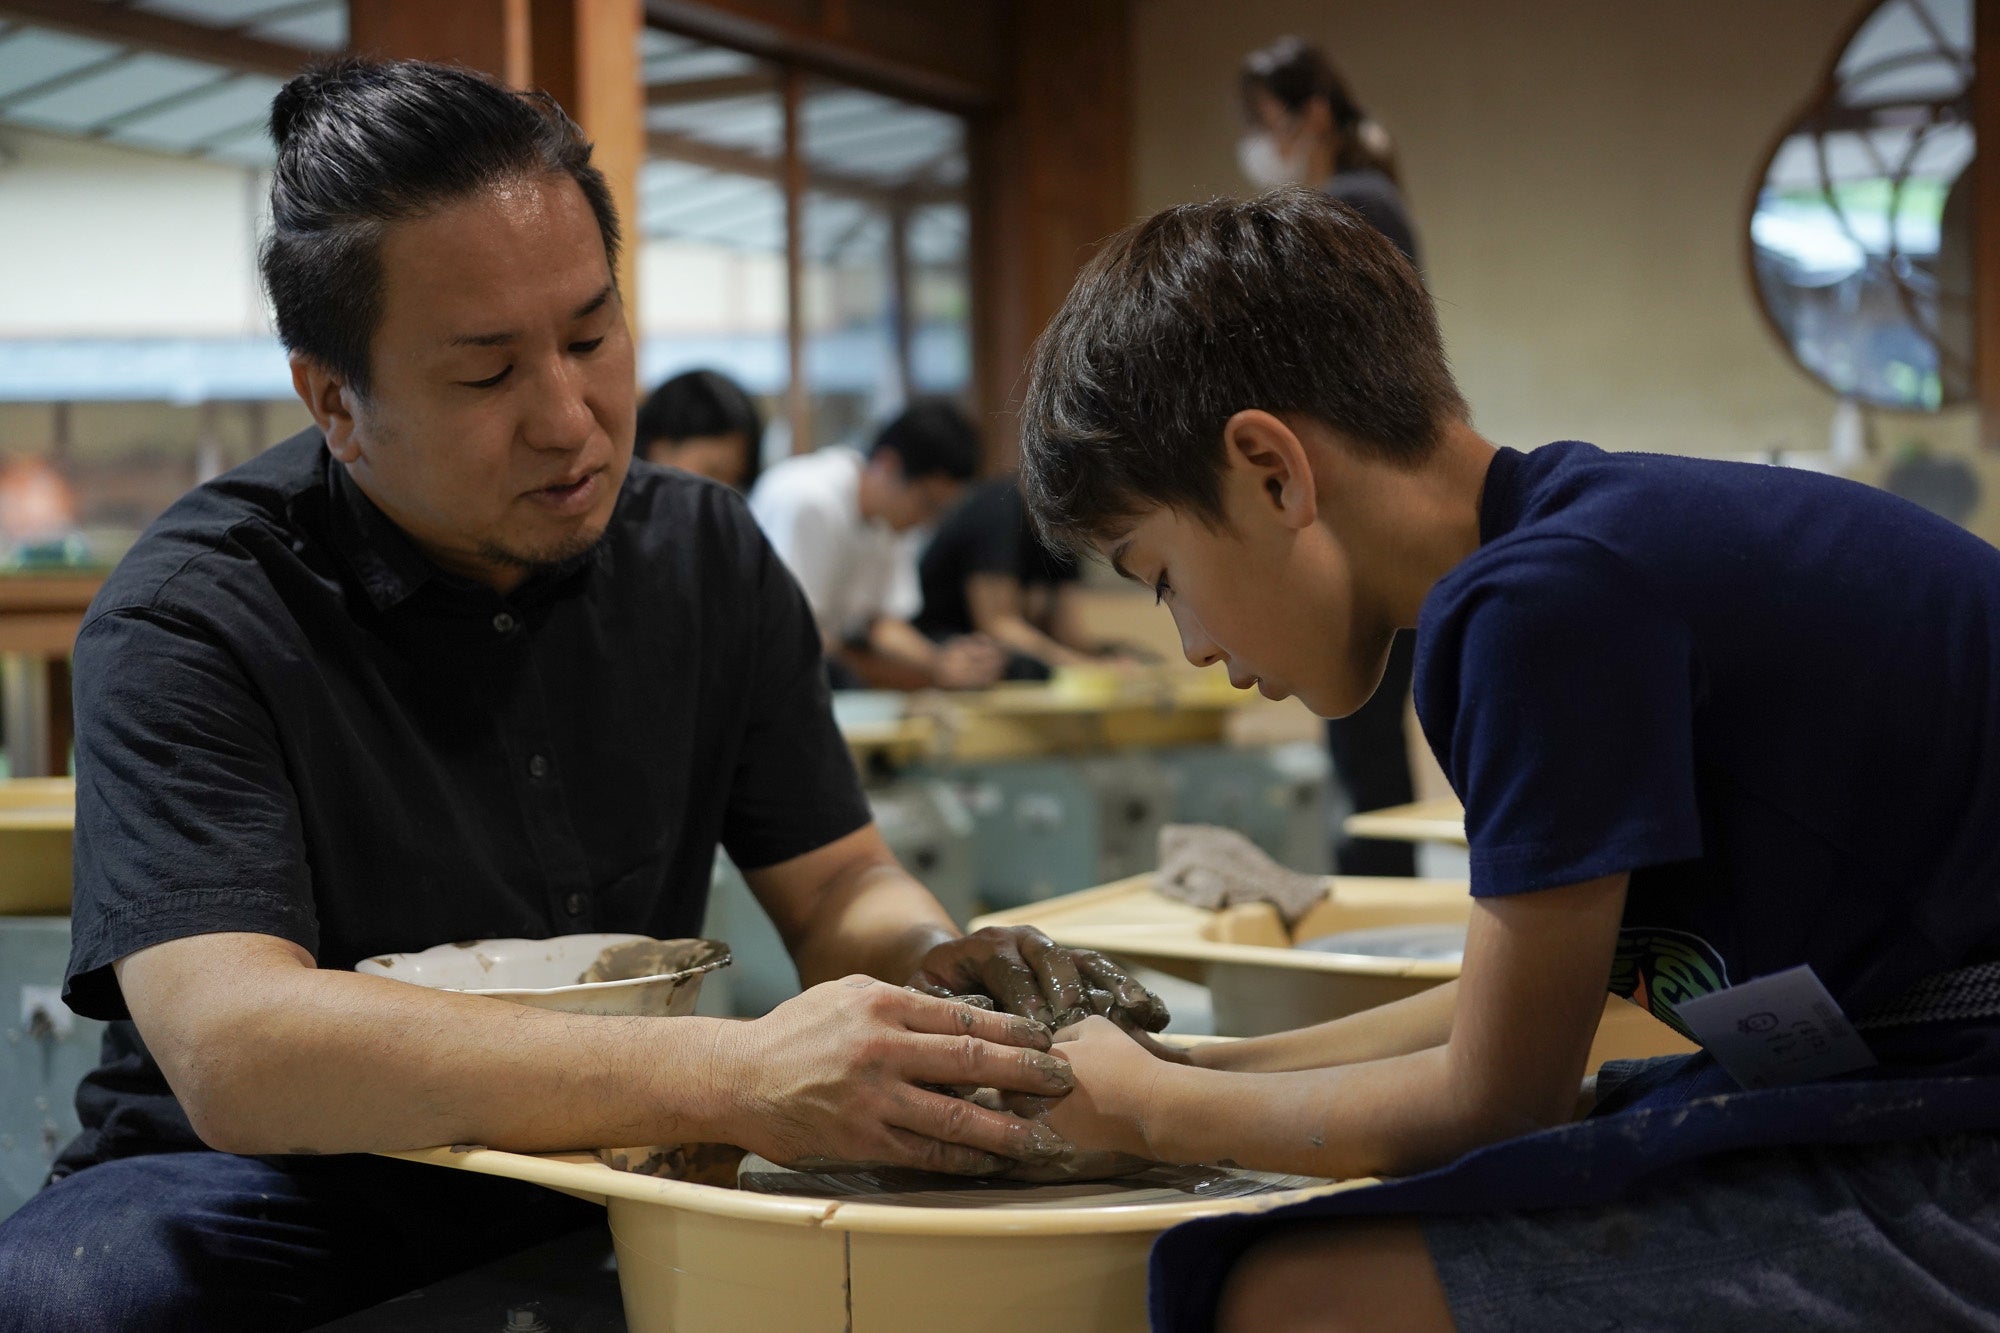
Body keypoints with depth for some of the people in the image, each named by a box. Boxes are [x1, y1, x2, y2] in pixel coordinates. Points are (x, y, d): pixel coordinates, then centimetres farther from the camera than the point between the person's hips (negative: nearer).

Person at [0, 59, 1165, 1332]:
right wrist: (729, 1075, -41)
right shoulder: (193, 619, -16)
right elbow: (231, 1048, -30)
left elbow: (839, 885, 8)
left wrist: (933, 962, -19)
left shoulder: (707, 556, 3)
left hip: (611, 1175, 4)